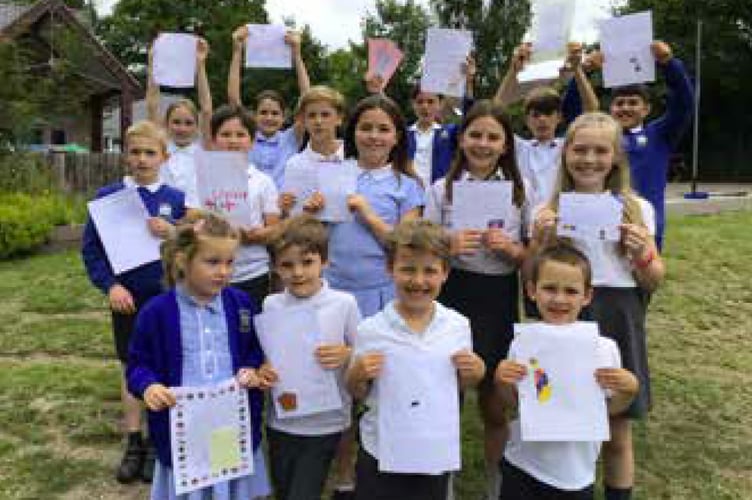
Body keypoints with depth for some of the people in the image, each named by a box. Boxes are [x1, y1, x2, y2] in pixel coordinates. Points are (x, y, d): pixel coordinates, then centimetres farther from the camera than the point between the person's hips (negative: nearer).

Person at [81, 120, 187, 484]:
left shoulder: (176, 199, -3)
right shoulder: (107, 196, -2)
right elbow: (90, 249, 1)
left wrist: (173, 233, -20)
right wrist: (110, 285, -11)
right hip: (126, 299, 1)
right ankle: (134, 443, 25)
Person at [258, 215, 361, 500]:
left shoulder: (344, 304, -11)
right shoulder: (271, 305, -3)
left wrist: (347, 354, -23)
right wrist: (262, 371, -13)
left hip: (325, 425, -3)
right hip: (280, 422, 4)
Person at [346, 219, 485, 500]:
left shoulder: (459, 326, -8)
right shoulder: (369, 330, -14)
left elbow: (460, 385, 7)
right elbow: (357, 395, -2)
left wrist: (474, 374, -13)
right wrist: (357, 375, -22)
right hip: (380, 456, -1)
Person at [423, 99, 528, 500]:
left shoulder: (519, 190, 3)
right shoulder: (442, 189, 1)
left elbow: (531, 256, 5)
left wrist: (510, 248, -15)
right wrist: (449, 246, -18)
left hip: (500, 297, 1)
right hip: (453, 292, -1)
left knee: (493, 398, 12)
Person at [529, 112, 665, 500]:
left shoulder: (637, 209, 4)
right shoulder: (549, 211, 2)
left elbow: (653, 283, 8)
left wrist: (642, 254, -12)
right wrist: (539, 240, -13)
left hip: (618, 322, 1)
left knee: (618, 436, 9)